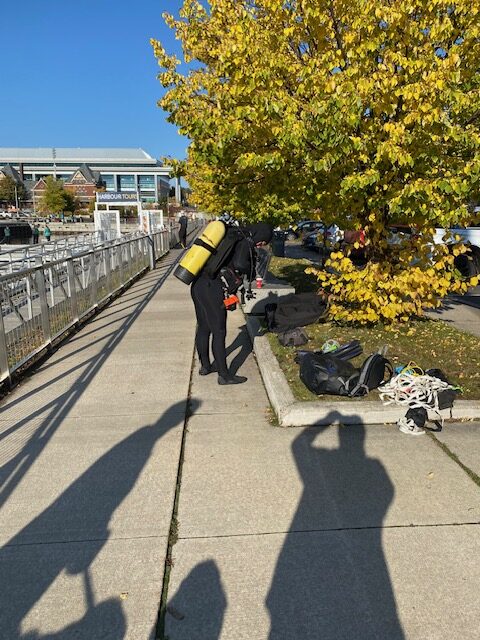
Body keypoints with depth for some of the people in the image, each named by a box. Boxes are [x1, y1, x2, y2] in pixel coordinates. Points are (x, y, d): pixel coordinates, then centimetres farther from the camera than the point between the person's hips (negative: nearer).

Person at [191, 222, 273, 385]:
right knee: (219, 332, 1)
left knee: (203, 328, 19)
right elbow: (240, 264, -25)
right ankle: (224, 375, 10)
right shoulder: (245, 242, -9)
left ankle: (205, 366, 34)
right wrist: (250, 270, -3)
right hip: (212, 288, -9)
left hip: (197, 284, 9)